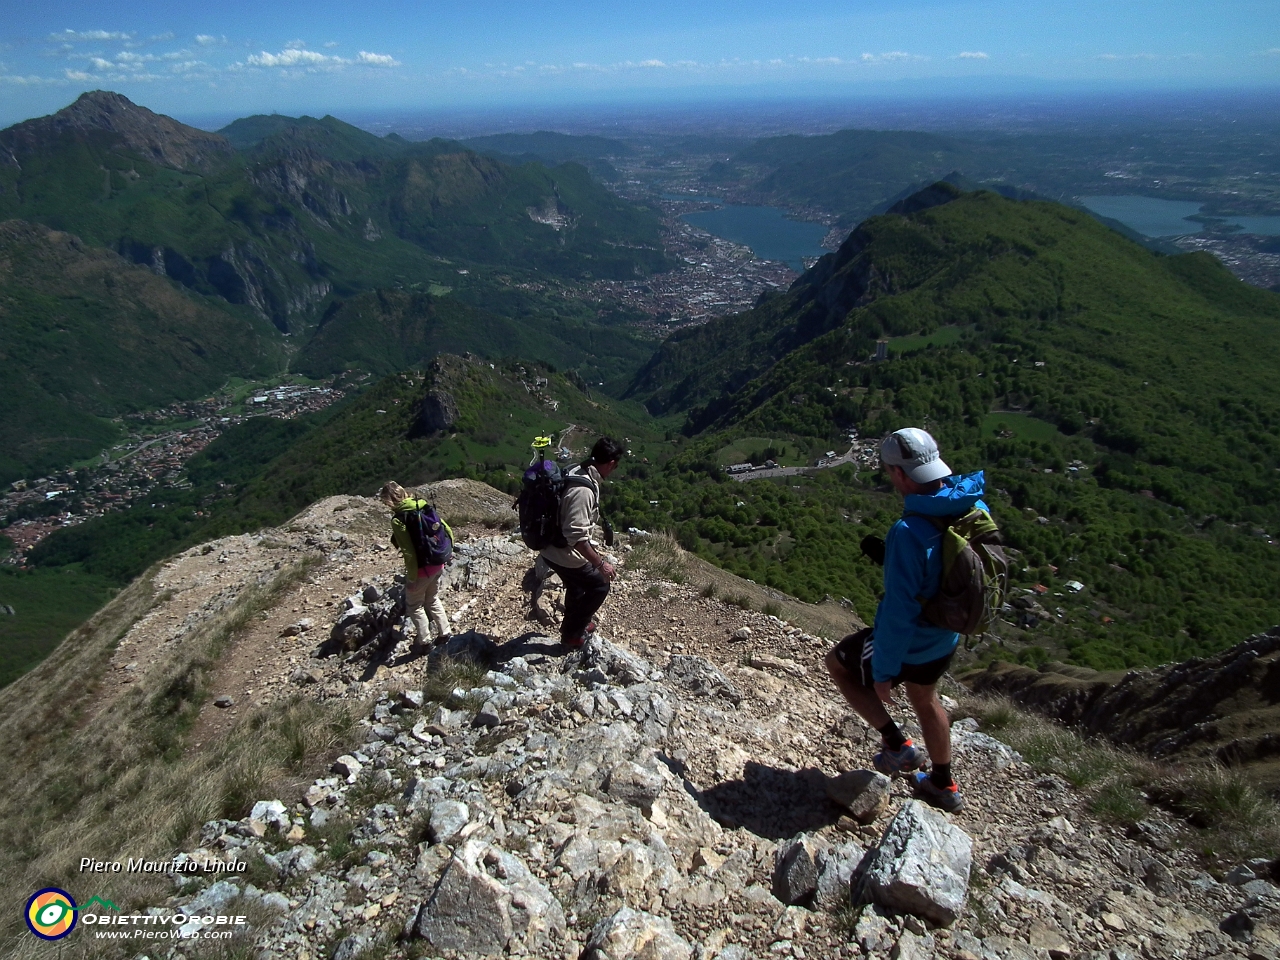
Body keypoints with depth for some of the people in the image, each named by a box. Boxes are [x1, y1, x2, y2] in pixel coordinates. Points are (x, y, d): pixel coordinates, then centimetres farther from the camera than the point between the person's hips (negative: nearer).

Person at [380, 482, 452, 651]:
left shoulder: (398, 520, -19)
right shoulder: (424, 507, 0)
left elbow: (408, 552, -21)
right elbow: (447, 531, 3)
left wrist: (411, 578, -12)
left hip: (421, 569, -7)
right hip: (437, 565, 7)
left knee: (414, 605, 14)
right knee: (433, 600, 26)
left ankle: (425, 642, 20)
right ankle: (445, 632, 30)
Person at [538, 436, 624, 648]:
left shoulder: (577, 472, -2)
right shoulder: (583, 490, -32)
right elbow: (577, 536, -33)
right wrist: (600, 563, -25)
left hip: (552, 548, 9)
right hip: (564, 554, -9)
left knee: (577, 585, 30)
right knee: (599, 586, 11)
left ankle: (573, 626, 51)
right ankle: (572, 635, 24)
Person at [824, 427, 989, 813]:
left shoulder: (909, 532, -34)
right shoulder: (973, 507, -10)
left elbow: (900, 609, -29)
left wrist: (884, 671, -18)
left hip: (912, 642, -7)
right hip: (948, 638, 8)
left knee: (838, 663, 19)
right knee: (924, 698, 32)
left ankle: (897, 745, 21)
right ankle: (943, 785, 50)